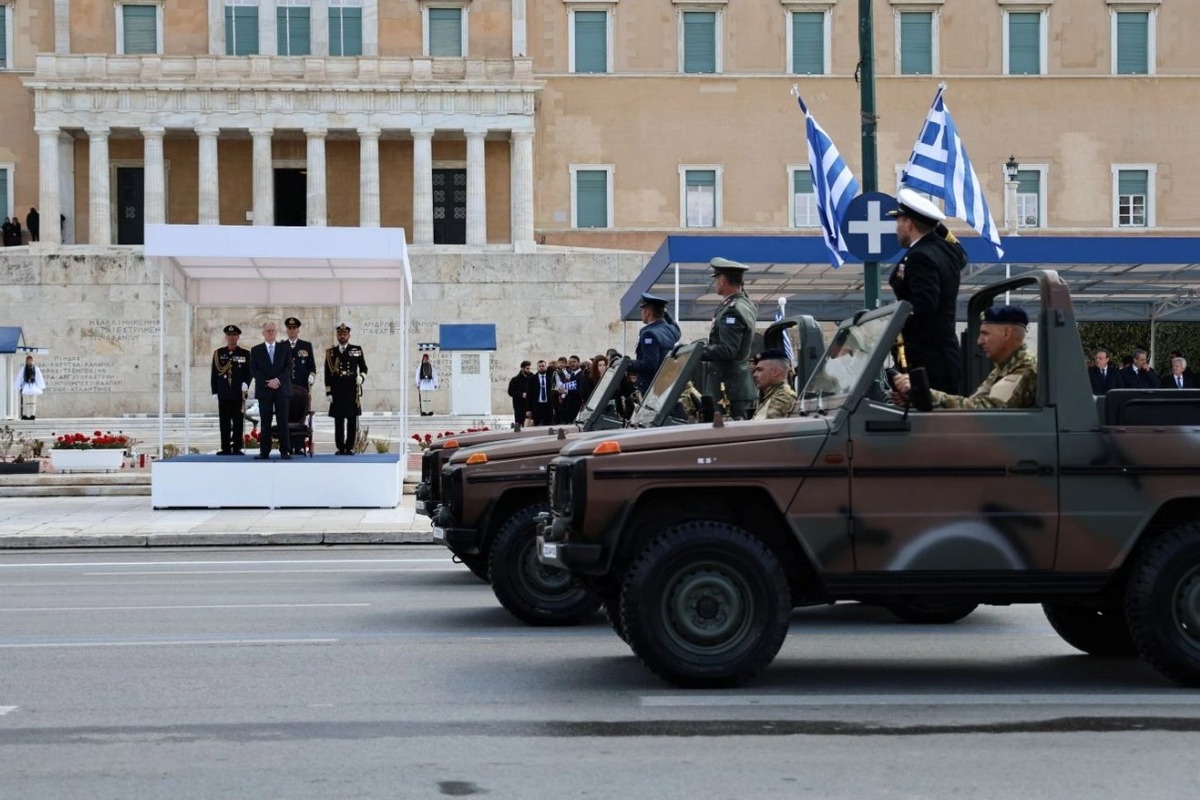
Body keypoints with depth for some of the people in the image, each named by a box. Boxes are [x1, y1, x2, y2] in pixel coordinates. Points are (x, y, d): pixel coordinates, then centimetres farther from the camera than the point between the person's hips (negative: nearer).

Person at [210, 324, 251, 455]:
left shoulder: (245, 354, 7)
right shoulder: (218, 353, 9)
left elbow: (249, 372, 6)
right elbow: (214, 374, 9)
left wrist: (246, 384, -13)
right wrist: (215, 392, 4)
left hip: (239, 393, -1)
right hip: (223, 393, 1)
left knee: (238, 422, -1)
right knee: (224, 422, 0)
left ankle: (237, 448, 2)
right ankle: (226, 448, 3)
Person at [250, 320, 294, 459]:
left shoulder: (285, 349, 10)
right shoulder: (256, 350, 9)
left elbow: (289, 368, 2)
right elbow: (254, 371, 1)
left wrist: (278, 380, -13)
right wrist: (268, 383, -11)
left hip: (282, 389, 0)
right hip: (264, 390, 0)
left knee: (283, 421, -3)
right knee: (266, 422, 0)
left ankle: (285, 451, -2)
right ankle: (264, 452, 1)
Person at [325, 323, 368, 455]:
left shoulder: (357, 350, 9)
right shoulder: (331, 352, 9)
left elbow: (363, 367, 14)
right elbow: (327, 374, 8)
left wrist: (361, 377, -8)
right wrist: (328, 392, 2)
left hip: (353, 391, 0)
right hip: (337, 392, 0)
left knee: (352, 420, -1)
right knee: (338, 420, 0)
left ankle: (349, 448, 5)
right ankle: (340, 448, 5)